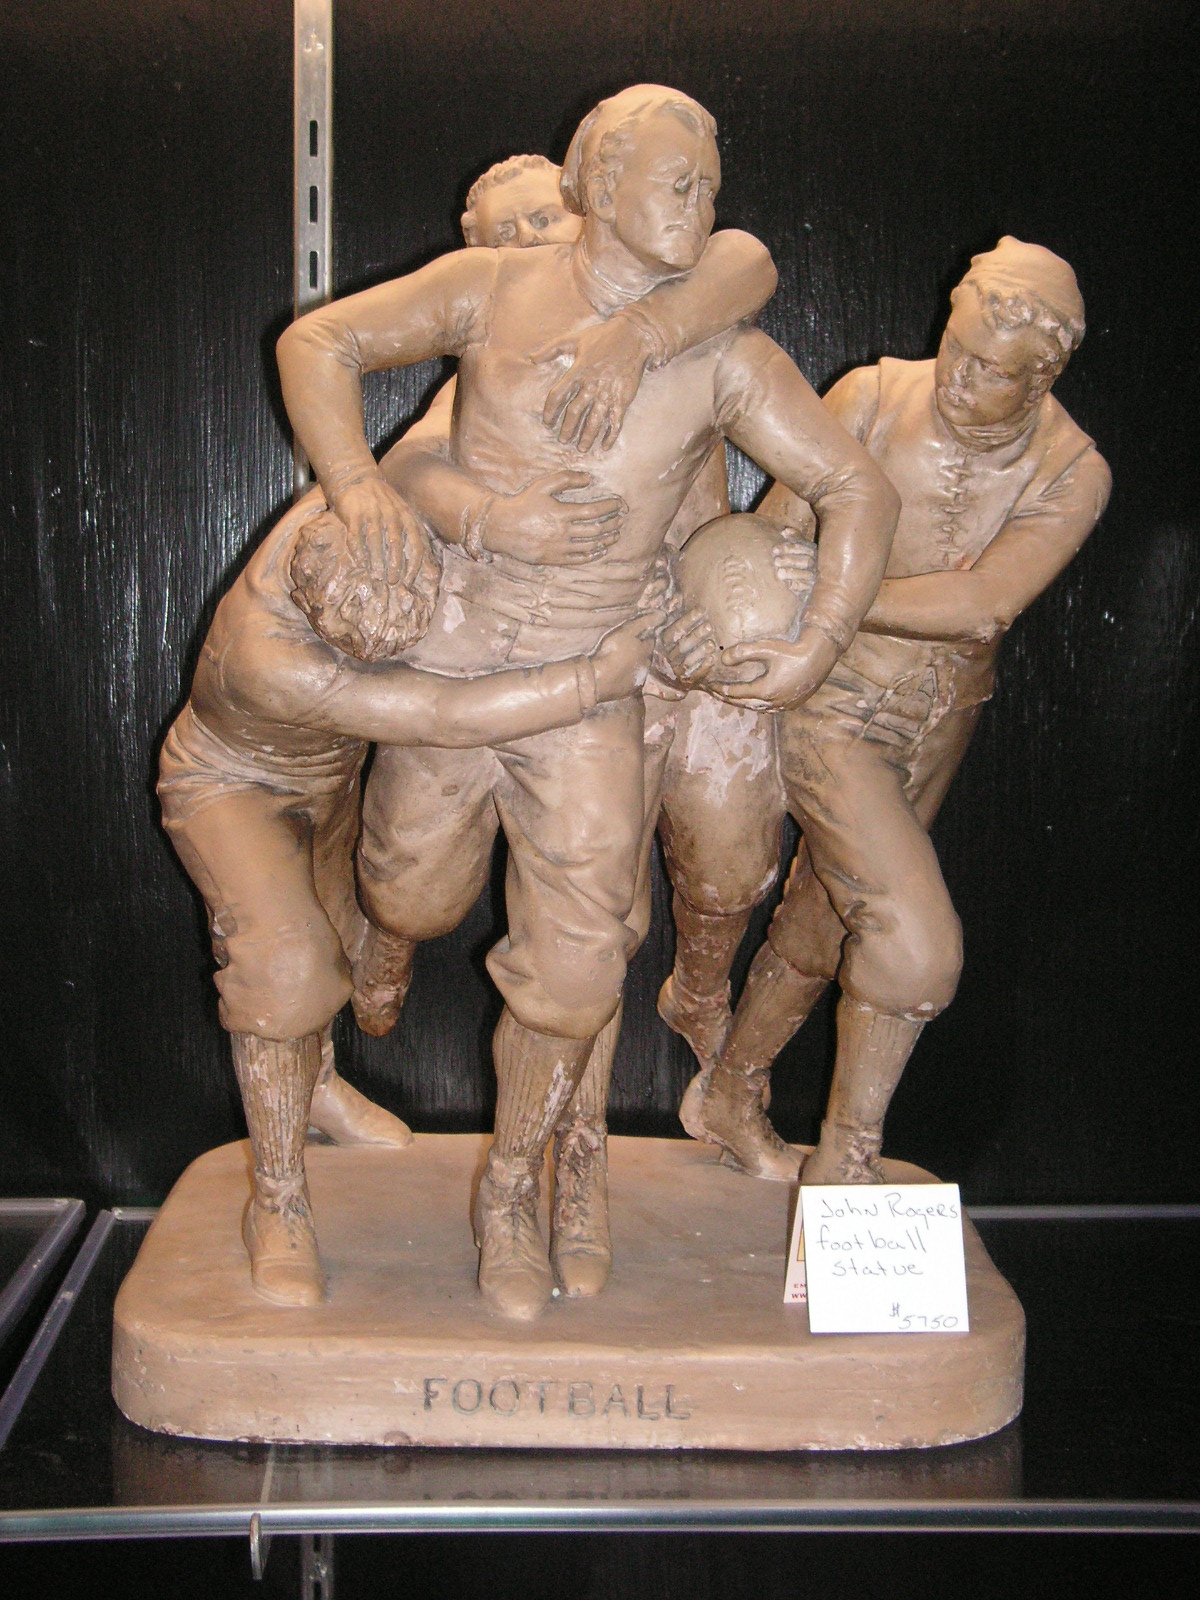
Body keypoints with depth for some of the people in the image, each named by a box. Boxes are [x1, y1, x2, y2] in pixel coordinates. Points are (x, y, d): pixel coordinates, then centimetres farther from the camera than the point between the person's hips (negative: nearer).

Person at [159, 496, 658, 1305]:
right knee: (284, 963, -24)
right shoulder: (270, 659, -46)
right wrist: (596, 679, -47)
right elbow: (445, 717, -47)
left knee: (345, 930, 18)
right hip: (232, 787, -7)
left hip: (328, 775, 7)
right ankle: (280, 1204, -9)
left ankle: (307, 1086, 48)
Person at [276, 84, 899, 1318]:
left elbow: (859, 490, 1)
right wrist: (354, 479, -17)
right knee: (414, 904, 16)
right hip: (443, 661, 0)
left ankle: (511, 1193, 26)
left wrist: (817, 649, -7)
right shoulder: (491, 291, -2)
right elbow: (318, 343, 1)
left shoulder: (725, 359, -3)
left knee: (571, 974, 1)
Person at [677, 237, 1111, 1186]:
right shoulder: (872, 401, -17)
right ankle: (845, 1168, 1)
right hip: (837, 710, -4)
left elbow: (983, 603, -28)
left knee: (826, 926, 19)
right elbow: (774, 536, -11)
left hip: (940, 728, 4)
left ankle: (731, 1097, 41)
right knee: (919, 941, -17)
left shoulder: (1072, 476, -13)